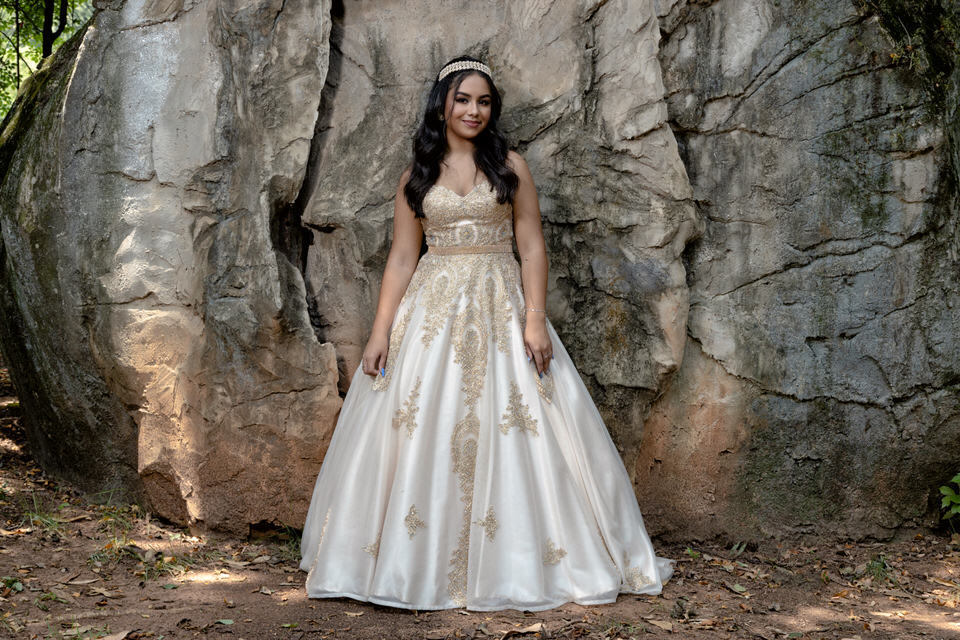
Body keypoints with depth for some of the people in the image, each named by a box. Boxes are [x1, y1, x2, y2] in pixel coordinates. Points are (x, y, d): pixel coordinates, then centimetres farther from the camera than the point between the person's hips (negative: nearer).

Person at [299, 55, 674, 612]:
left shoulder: (510, 166, 5)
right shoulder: (417, 176, 9)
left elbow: (532, 247, 1)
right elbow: (402, 258, 7)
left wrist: (536, 319, -11)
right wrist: (381, 332, -1)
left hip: (500, 309, -1)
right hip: (432, 310, 1)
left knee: (511, 434, -2)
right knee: (420, 434, -1)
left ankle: (513, 565, 10)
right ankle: (420, 563, 11)